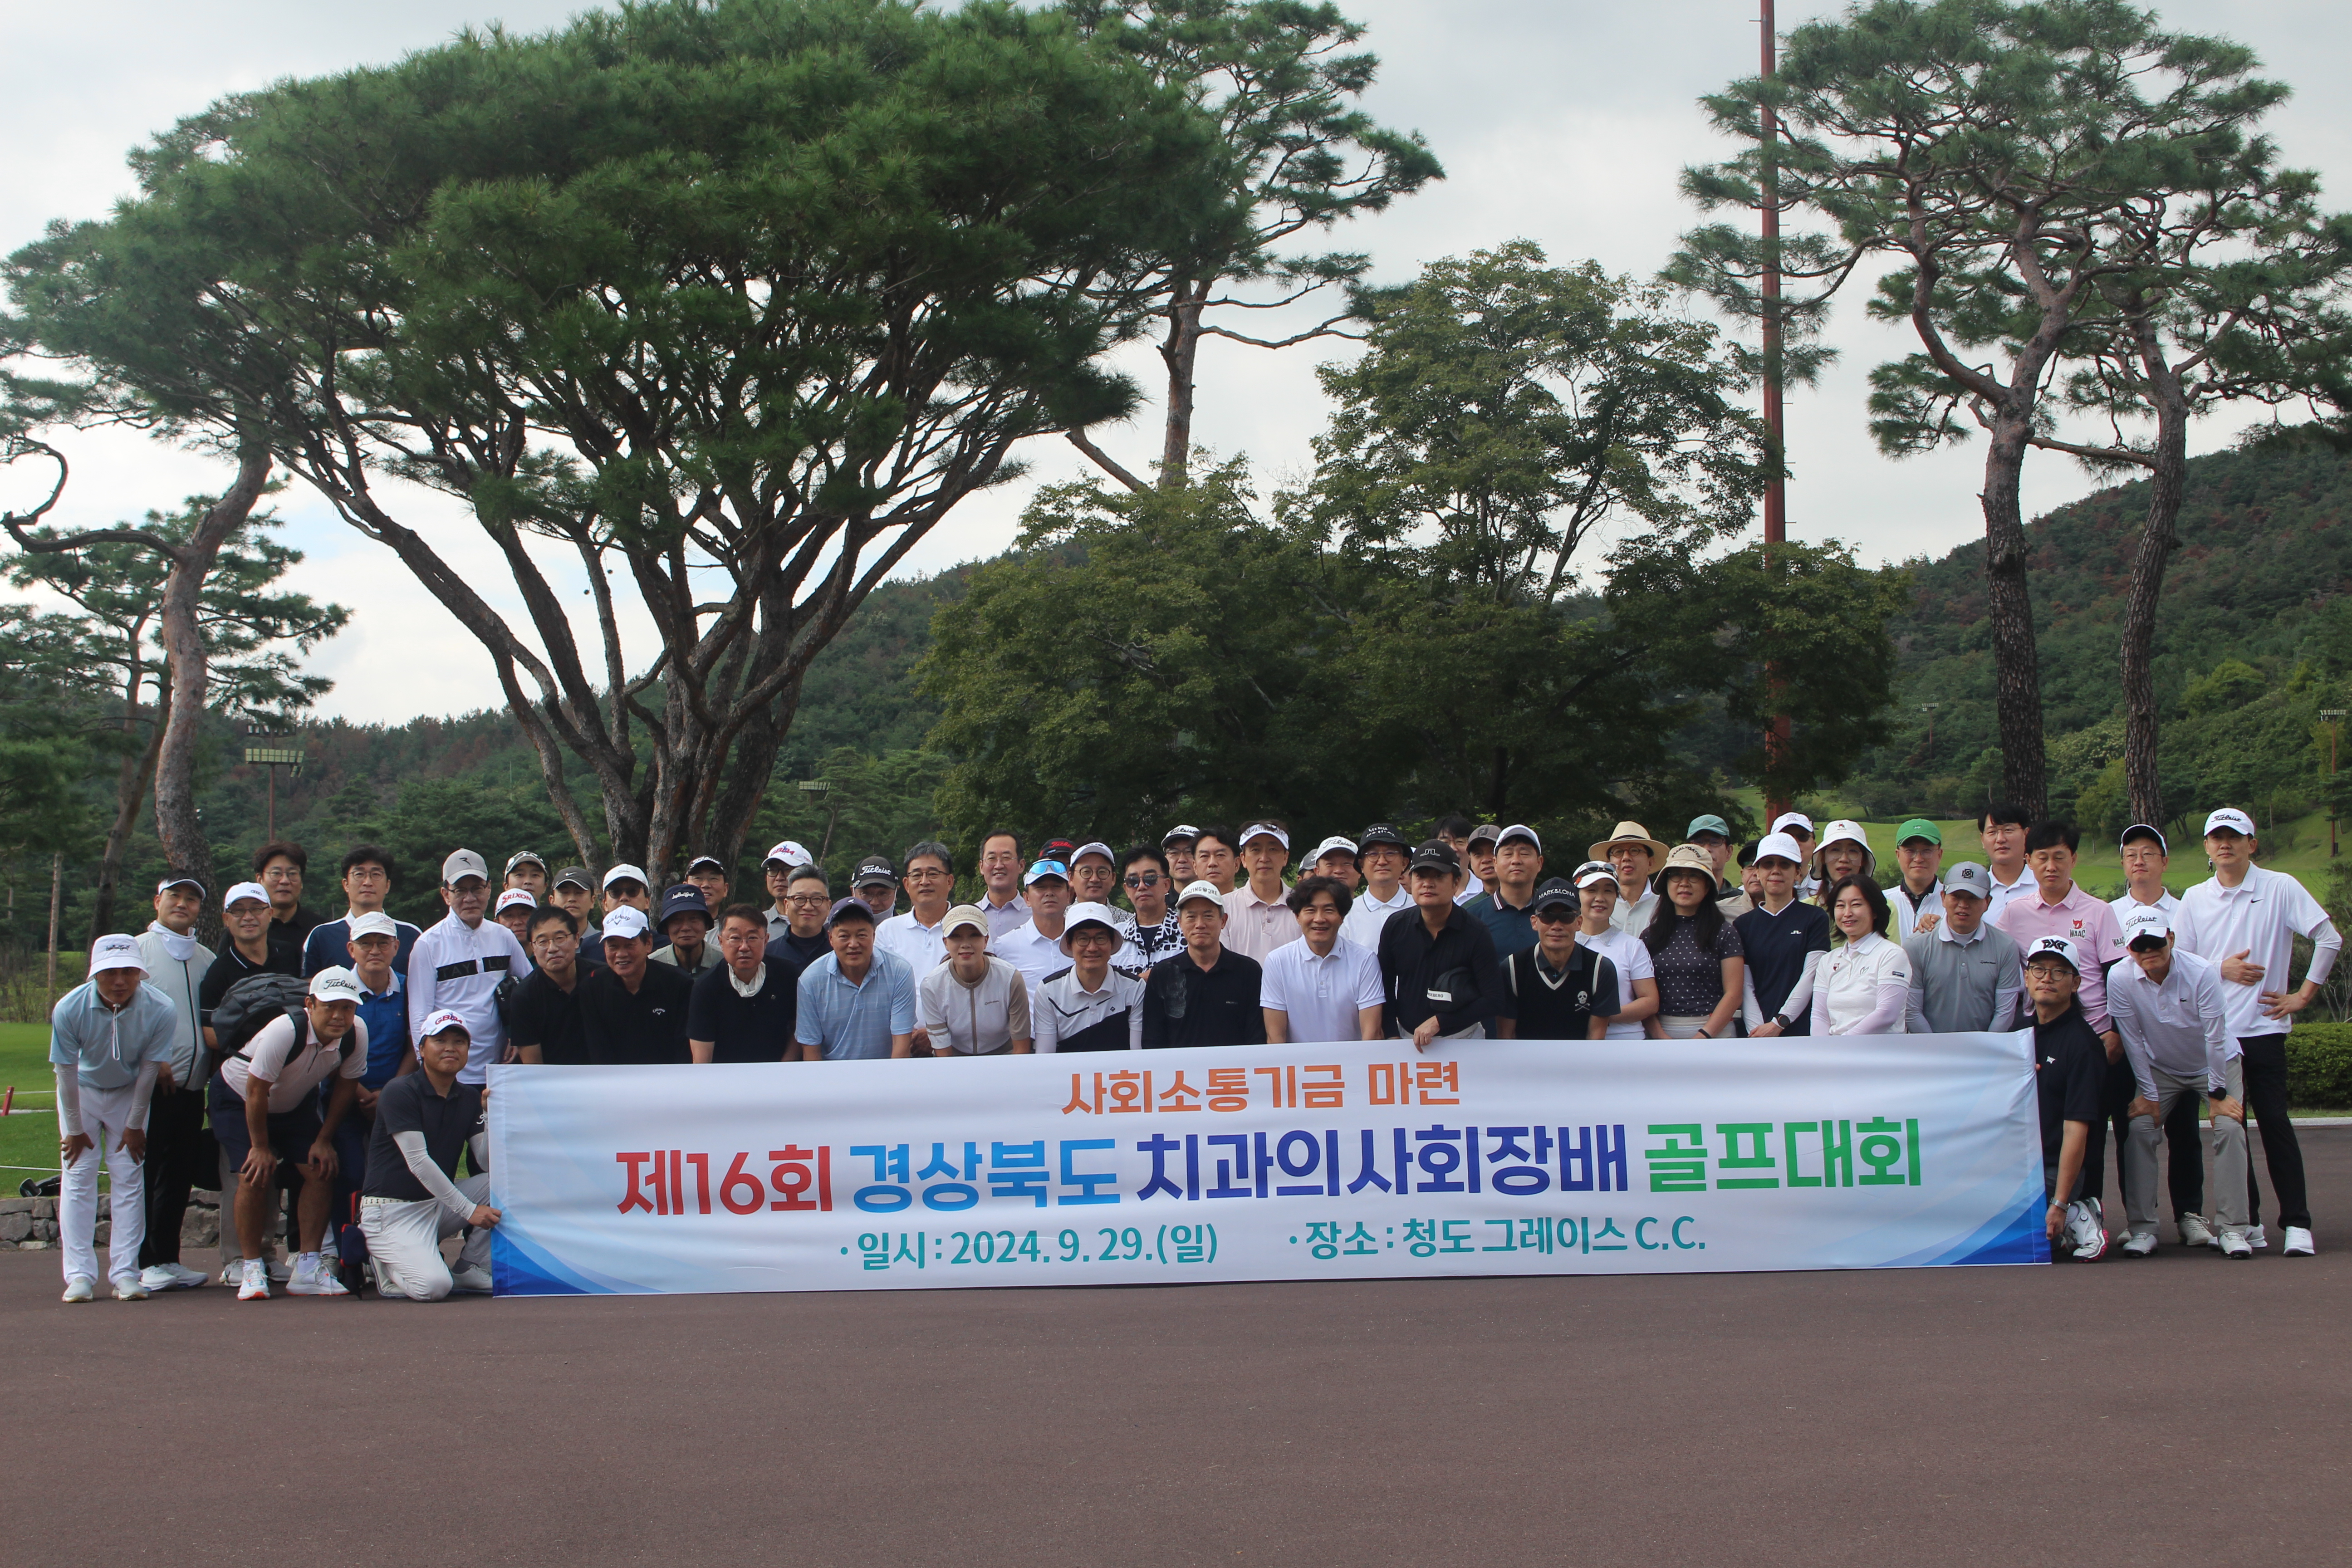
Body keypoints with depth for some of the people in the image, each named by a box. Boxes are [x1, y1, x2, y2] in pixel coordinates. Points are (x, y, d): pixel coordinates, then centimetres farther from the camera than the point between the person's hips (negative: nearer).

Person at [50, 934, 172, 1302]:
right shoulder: (69, 1009, -30)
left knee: (129, 1180, -3)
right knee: (78, 1178, -5)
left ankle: (126, 1273, 0)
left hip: (128, 1094, 0)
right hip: (82, 1092, 0)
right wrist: (75, 1130, -8)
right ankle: (80, 1276, -3)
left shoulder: (161, 1010, -30)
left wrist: (135, 1125, -5)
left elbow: (149, 1069, -15)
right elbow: (66, 1072, -18)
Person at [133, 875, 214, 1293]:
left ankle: (167, 1260, 14)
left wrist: (211, 1062, 9)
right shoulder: (140, 949, 2)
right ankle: (144, 1263, -2)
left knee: (181, 1175, 7)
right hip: (154, 1082, -5)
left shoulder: (206, 959, 17)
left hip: (192, 1084, 5)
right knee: (148, 1171, -6)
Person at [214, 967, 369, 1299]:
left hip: (295, 1103, 5)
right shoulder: (285, 1031, -37)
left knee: (320, 1171, -9)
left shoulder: (356, 1034, -22)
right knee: (256, 1176, -20)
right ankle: (251, 1269, -7)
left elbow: (346, 1085, -5)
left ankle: (307, 1269, 0)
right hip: (239, 1096, -5)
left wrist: (324, 1140, -4)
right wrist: (260, 1147, -18)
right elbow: (256, 1092, -27)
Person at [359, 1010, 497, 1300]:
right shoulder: (400, 1092, -11)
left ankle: (470, 1268, 0)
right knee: (432, 1286, -30)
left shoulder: (469, 1098, 9)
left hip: (440, 1204, 7)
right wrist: (469, 1210, -21)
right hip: (393, 1209, -7)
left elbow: (487, 1161, 0)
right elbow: (418, 1162, -18)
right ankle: (387, 1264, 4)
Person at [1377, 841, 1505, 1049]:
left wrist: (1439, 1022, -19)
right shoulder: (1395, 927, -2)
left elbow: (1493, 1001, -14)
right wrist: (1392, 1037, -2)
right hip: (1407, 1038, 2)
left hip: (1463, 1040, -2)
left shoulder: (1475, 934, -11)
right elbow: (1385, 989, 8)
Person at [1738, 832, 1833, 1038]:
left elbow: (1810, 978, -3)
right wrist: (1758, 1030, -10)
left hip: (1802, 1030, -1)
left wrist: (1778, 1024, -10)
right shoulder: (1744, 924, 11)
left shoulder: (1815, 918, 5)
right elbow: (1745, 987, 4)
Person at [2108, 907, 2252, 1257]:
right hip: (2159, 1068, 2)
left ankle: (2233, 1228, -12)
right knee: (2139, 1128, -15)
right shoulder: (2120, 978, -23)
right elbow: (2132, 1040, -14)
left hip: (2216, 1064, -2)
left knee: (2230, 1128, -19)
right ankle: (2142, 1228, -8)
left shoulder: (2202, 973, -28)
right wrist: (2147, 1094, -12)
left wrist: (2219, 1094, -18)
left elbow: (2215, 1036, -22)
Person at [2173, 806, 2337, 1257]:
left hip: (2264, 1028, -3)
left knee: (2274, 1122, -7)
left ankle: (2297, 1222, -3)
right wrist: (2222, 970, -6)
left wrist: (2304, 994, -3)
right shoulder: (2194, 899, 8)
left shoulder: (2280, 888, -1)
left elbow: (2330, 938, -3)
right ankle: (2246, 1222, 11)